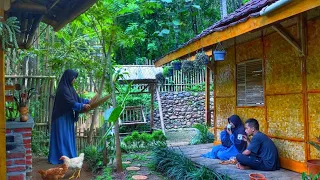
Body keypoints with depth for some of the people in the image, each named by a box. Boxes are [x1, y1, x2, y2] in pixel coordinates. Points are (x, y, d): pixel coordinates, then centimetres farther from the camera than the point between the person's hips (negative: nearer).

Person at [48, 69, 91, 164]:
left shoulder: (69, 88, 10)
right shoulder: (63, 89, -19)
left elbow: (77, 98, 16)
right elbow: (71, 102, -24)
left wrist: (88, 101, 11)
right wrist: (83, 106, -20)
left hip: (67, 117, 10)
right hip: (62, 118, -10)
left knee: (68, 137, 14)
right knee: (62, 137, -2)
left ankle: (68, 156, 23)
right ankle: (60, 158, 7)